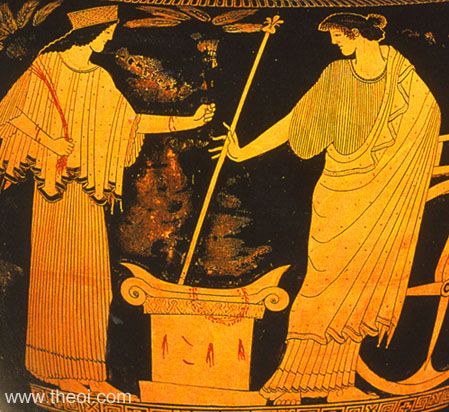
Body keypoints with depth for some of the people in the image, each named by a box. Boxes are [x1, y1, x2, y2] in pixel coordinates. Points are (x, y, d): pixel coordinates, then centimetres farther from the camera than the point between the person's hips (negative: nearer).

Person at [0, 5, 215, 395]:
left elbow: (132, 121, 13)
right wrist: (48, 141, -14)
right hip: (53, 181, -5)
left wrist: (185, 121, 7)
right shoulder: (46, 66, -1)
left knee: (89, 273, 5)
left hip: (87, 187, 6)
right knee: (56, 269, -1)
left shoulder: (101, 79, 14)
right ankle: (58, 368, 9)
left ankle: (88, 368, 13)